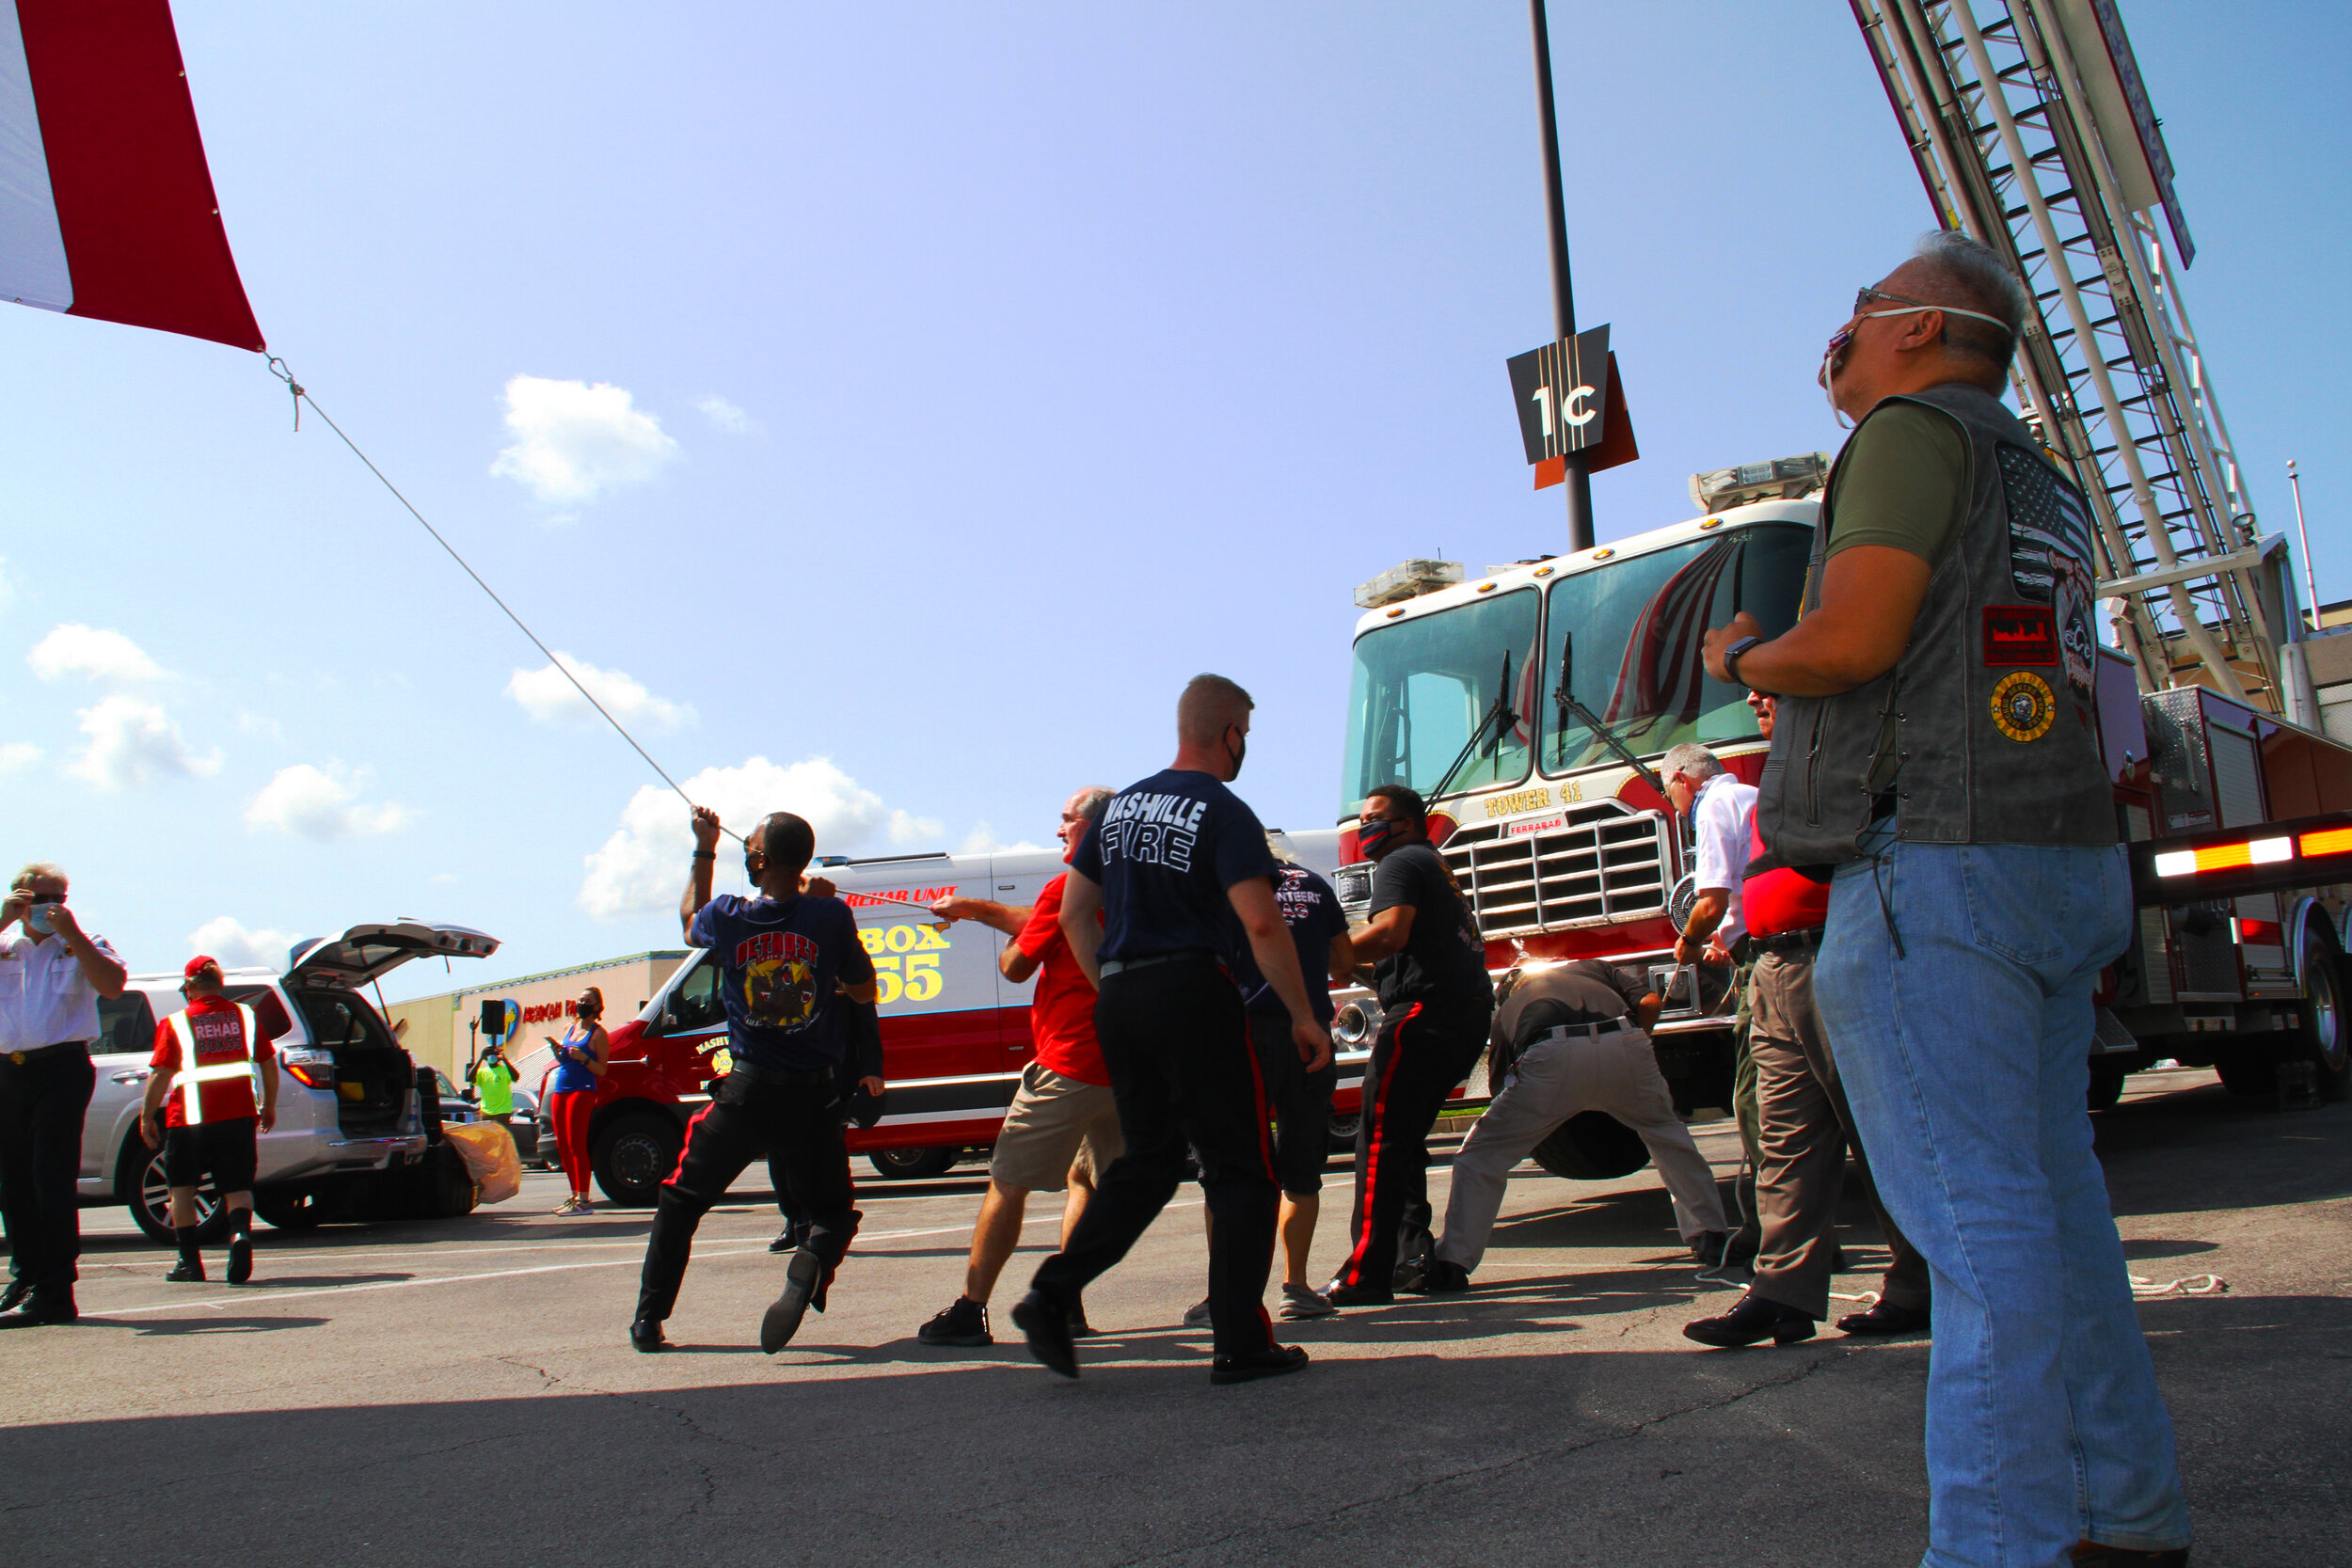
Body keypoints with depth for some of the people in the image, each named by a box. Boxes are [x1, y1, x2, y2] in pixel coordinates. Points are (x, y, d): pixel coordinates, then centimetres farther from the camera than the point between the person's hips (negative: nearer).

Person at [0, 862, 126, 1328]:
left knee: (52, 1179, -9)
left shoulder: (82, 946, 9)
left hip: (62, 1067, -4)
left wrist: (72, 935, -14)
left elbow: (113, 985, -10)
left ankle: (53, 1293, -9)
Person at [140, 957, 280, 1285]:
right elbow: (268, 1064, 11)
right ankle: (240, 1232, -24)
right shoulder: (244, 1015, 9)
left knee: (182, 1186, 15)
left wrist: (147, 1117, 5)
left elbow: (160, 1075, -6)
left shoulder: (175, 1024, -1)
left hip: (189, 1118, -2)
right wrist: (269, 1107, 22)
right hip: (239, 1115, 2)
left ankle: (189, 1261, 14)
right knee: (237, 1185, 6)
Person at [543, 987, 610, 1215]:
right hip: (560, 1090, 8)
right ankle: (575, 1195, 16)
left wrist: (584, 1058, -23)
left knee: (576, 1145, -12)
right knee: (563, 1146, 8)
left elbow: (602, 1070, -6)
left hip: (582, 1090, -8)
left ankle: (583, 1200, -13)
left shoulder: (598, 1034, -3)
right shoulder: (570, 1028, 17)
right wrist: (556, 1048, 2)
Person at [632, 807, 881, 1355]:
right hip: (813, 1094, 0)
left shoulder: (727, 917, -6)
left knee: (681, 1201, 21)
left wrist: (704, 851, 28)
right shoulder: (832, 916, -8)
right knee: (832, 1209, 15)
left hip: (747, 1092, 1)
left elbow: (690, 919, 20)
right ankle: (812, 1265, -17)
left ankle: (649, 1318, 19)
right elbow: (864, 991, 5)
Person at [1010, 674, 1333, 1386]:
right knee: (1240, 1171, 3)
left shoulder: (1120, 807, 15)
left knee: (1147, 1162, 17)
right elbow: (1261, 924, -17)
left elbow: (1075, 913, 15)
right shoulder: (1223, 814, -7)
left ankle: (1052, 1294, 4)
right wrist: (1303, 1016, -9)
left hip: (1120, 1001, 7)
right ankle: (1240, 1344, 4)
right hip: (1193, 994, -7)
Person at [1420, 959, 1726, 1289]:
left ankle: (1451, 1265, 8)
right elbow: (1649, 1003, 20)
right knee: (1665, 1131, 32)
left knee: (1482, 1154, 13)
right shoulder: (1595, 968, 38)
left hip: (1554, 1057, -2)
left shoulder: (1508, 1006, 38)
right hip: (1624, 1045, 2)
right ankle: (1708, 1236, 35)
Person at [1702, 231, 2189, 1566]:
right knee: (2056, 1204, 13)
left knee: (1978, 1220, -11)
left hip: (1936, 867, -10)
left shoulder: (1918, 430, -4)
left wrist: (1741, 657, 3)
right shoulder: (2043, 481, 25)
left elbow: (1851, 641, -15)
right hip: (2071, 869, 10)